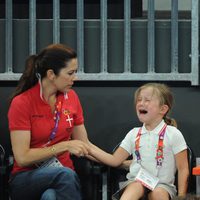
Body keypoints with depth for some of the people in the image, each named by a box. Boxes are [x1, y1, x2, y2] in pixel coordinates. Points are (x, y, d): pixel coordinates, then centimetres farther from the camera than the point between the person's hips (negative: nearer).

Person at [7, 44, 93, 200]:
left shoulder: (71, 97, 6)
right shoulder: (21, 103, -9)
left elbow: (85, 145, 14)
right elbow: (22, 157, -14)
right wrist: (64, 146, -18)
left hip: (63, 176, 3)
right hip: (27, 178, -3)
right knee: (65, 174, -36)